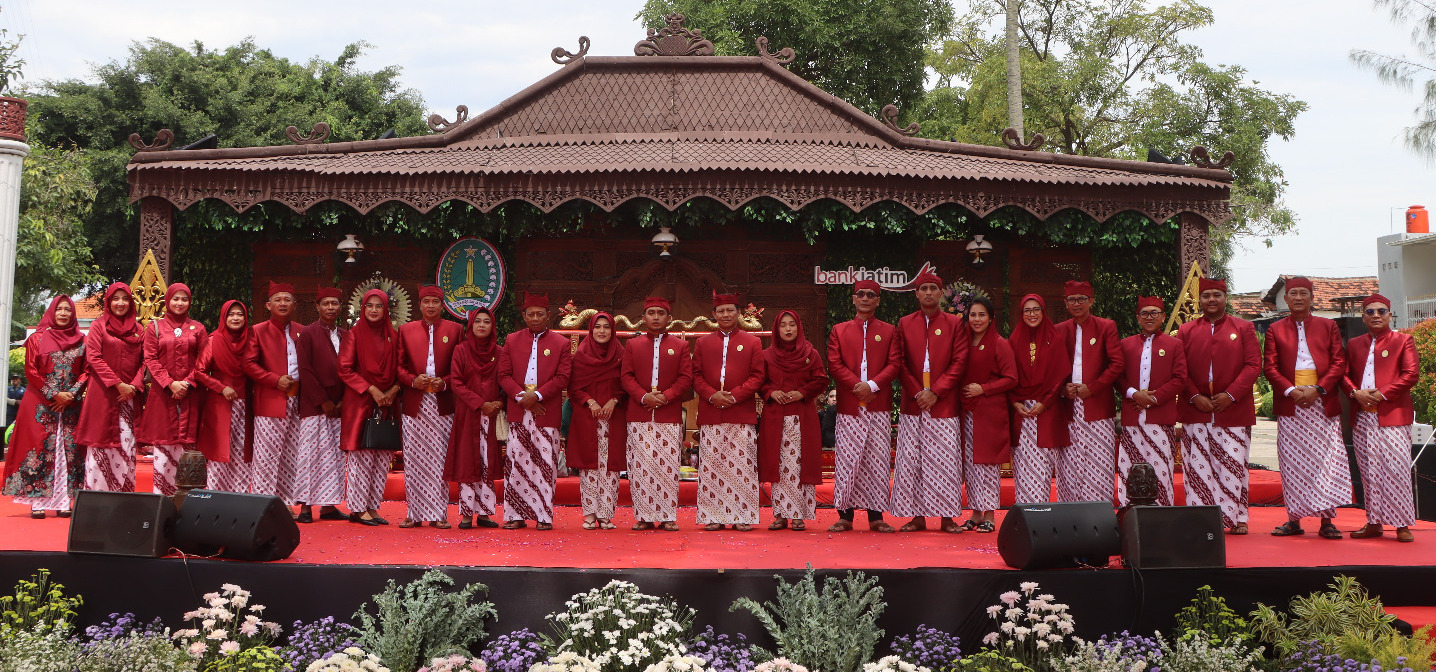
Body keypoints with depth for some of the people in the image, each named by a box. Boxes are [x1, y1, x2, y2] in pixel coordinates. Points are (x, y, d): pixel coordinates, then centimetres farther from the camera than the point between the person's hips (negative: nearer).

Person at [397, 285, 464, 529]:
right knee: (413, 460, 1)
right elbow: (399, 366, 9)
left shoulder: (455, 330, 9)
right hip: (414, 405, 1)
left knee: (440, 460, -1)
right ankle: (415, 513, 7)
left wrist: (444, 383, -10)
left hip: (442, 404, -1)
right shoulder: (406, 330, 12)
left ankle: (439, 514, 5)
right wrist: (413, 381, -9)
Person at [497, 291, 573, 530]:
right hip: (518, 412, 2)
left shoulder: (561, 343, 6)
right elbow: (504, 375, 7)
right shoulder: (512, 340, 12)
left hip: (547, 413, -2)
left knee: (545, 465, -1)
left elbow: (562, 378, -1)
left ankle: (544, 516, 5)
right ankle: (516, 515, 8)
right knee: (517, 462, 1)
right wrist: (522, 397, -8)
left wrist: (537, 395, -13)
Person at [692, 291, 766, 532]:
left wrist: (734, 395, -11)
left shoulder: (752, 342, 8)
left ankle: (743, 517, 4)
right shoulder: (702, 343, 13)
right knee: (711, 466, 1)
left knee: (743, 466, -2)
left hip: (742, 415, -2)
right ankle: (713, 516, 7)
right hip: (710, 416, 2)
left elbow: (757, 376, 1)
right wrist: (711, 395, -10)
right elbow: (696, 376, 8)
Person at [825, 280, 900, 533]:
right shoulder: (839, 331, 12)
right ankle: (845, 515, 4)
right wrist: (856, 385, -11)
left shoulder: (889, 331, 12)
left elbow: (895, 364, 2)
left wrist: (872, 385, -12)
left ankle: (876, 516, 6)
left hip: (879, 406, 0)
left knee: (878, 460, 1)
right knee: (847, 459, -2)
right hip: (849, 406, 0)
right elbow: (834, 364, 2)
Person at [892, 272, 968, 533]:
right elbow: (901, 363, 6)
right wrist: (917, 392, -6)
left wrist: (936, 391, -9)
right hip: (912, 404, 2)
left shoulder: (955, 324, 6)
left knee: (945, 460, -3)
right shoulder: (905, 324, 11)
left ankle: (947, 518, 4)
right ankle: (917, 516, 7)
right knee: (911, 460, 0)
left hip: (944, 404, -2)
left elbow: (959, 362, -1)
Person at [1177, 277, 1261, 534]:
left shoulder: (1244, 328, 7)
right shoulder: (1186, 331, 10)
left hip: (1234, 411, -1)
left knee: (1234, 465, 1)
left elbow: (1253, 365, -1)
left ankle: (1236, 518, 11)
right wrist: (1194, 397, -8)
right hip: (1195, 412, 1)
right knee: (1198, 467, 0)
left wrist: (1231, 395, -10)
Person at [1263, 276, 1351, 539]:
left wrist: (1318, 389, -10)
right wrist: (1290, 390, -11)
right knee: (1291, 463, 1)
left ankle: (1326, 520, 3)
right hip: (1289, 405, 0)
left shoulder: (1328, 326, 11)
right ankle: (1294, 519, 7)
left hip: (1323, 403, 0)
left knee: (1326, 461, -2)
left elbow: (1339, 363, 3)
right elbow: (1270, 366, 4)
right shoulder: (1275, 329, 11)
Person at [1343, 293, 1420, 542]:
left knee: (1396, 470, -7)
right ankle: (1374, 523, 12)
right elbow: (1344, 374, 14)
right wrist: (1355, 393, -6)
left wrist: (1381, 393, -13)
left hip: (1393, 415, -4)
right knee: (1369, 472, 6)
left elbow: (1411, 374, -6)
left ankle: (1402, 525, -1)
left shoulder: (1403, 341, 4)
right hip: (1362, 417, 4)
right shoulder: (1354, 344, 17)